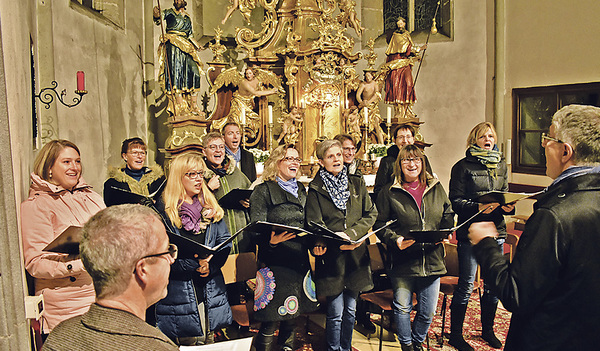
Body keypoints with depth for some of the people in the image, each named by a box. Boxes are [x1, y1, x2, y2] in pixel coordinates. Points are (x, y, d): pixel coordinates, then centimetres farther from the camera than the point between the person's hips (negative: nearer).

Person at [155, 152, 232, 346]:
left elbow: (225, 241, 5)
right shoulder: (164, 211, -4)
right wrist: (193, 263, -21)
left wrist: (209, 265, -12)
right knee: (187, 342, 4)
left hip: (210, 291, 4)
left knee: (210, 342, 14)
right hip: (180, 292, -4)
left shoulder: (211, 207, 11)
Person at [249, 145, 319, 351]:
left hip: (300, 261, 6)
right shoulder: (264, 190, -2)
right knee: (270, 321, -3)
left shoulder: (301, 190, 17)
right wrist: (271, 240, -28)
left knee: (292, 318, 13)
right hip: (275, 262, -6)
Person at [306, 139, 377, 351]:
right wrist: (318, 244, -29)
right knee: (335, 313, -1)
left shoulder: (357, 183, 10)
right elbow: (314, 223, -7)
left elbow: (371, 214, 5)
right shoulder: (315, 189, 0)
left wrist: (351, 234, -11)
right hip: (331, 256, -3)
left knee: (350, 310, 14)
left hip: (356, 254, 4)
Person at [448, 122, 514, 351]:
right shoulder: (463, 166, -3)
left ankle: (488, 330, 32)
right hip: (470, 232, -5)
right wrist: (478, 207, -24)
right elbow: (455, 201, -8)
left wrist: (508, 206, -6)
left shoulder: (501, 165, 13)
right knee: (466, 286, -1)